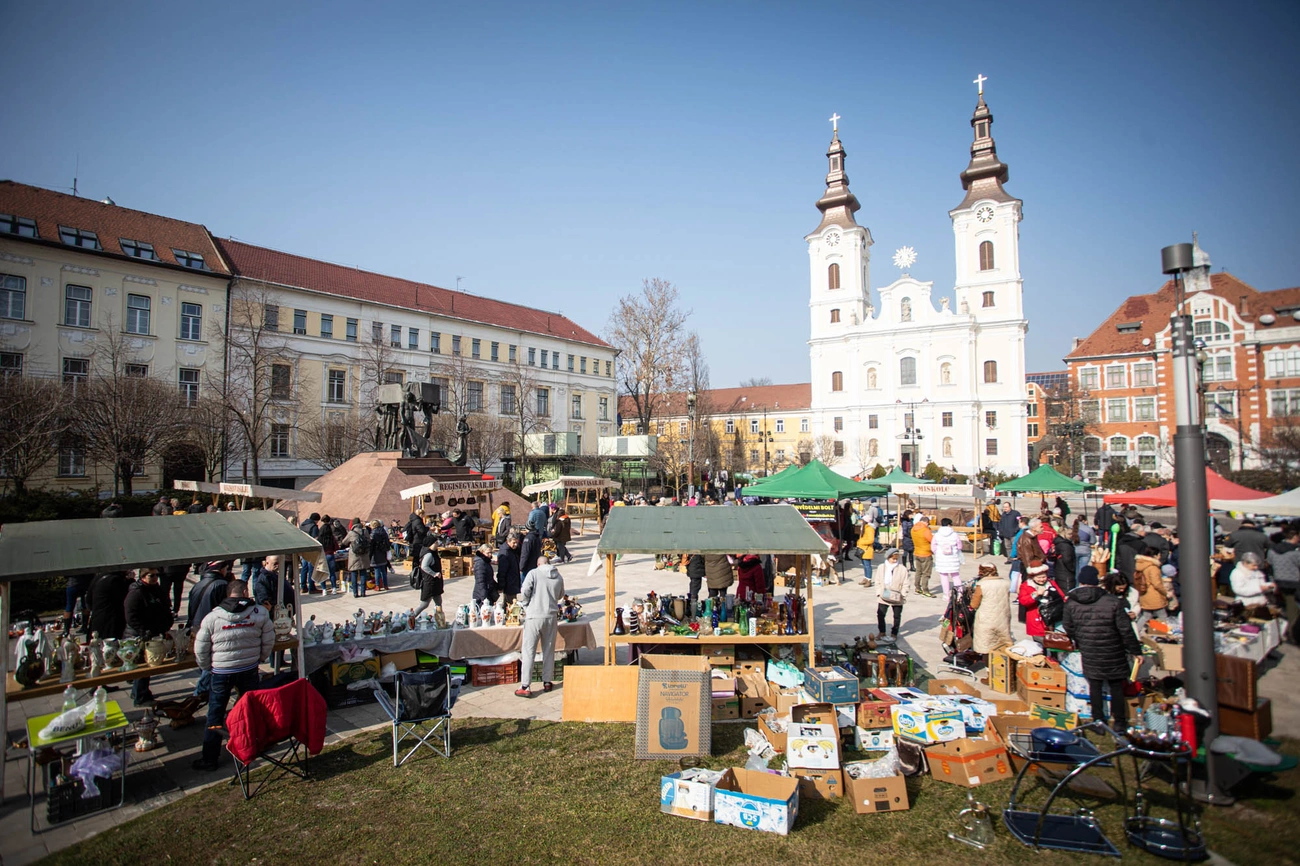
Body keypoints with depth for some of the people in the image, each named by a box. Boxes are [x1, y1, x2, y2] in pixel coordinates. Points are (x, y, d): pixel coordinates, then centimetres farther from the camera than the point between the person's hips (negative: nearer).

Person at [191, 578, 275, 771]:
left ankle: (209, 759, 18)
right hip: (249, 670, 1)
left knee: (215, 715, 11)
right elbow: (269, 642, -1)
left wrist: (207, 669, 13)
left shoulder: (212, 618, -9)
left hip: (221, 672, -1)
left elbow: (200, 650, -4)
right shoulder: (261, 613, -7)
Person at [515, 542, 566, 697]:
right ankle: (547, 682, 23)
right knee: (549, 650, 15)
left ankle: (525, 687, 2)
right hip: (551, 616, 3)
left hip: (534, 616, -3)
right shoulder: (558, 577, 6)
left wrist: (526, 606, 7)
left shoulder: (533, 573, -5)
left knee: (529, 651, 1)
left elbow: (524, 593, -10)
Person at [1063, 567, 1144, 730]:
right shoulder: (1113, 601, -15)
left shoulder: (1071, 603, -8)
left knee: (1095, 686, 13)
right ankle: (1119, 722, 22)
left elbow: (1068, 628, 2)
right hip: (1113, 654, -1)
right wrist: (1135, 650, -1)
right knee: (1116, 686, 14)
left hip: (1089, 654, 1)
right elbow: (1126, 630, -12)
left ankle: (1098, 721, 20)